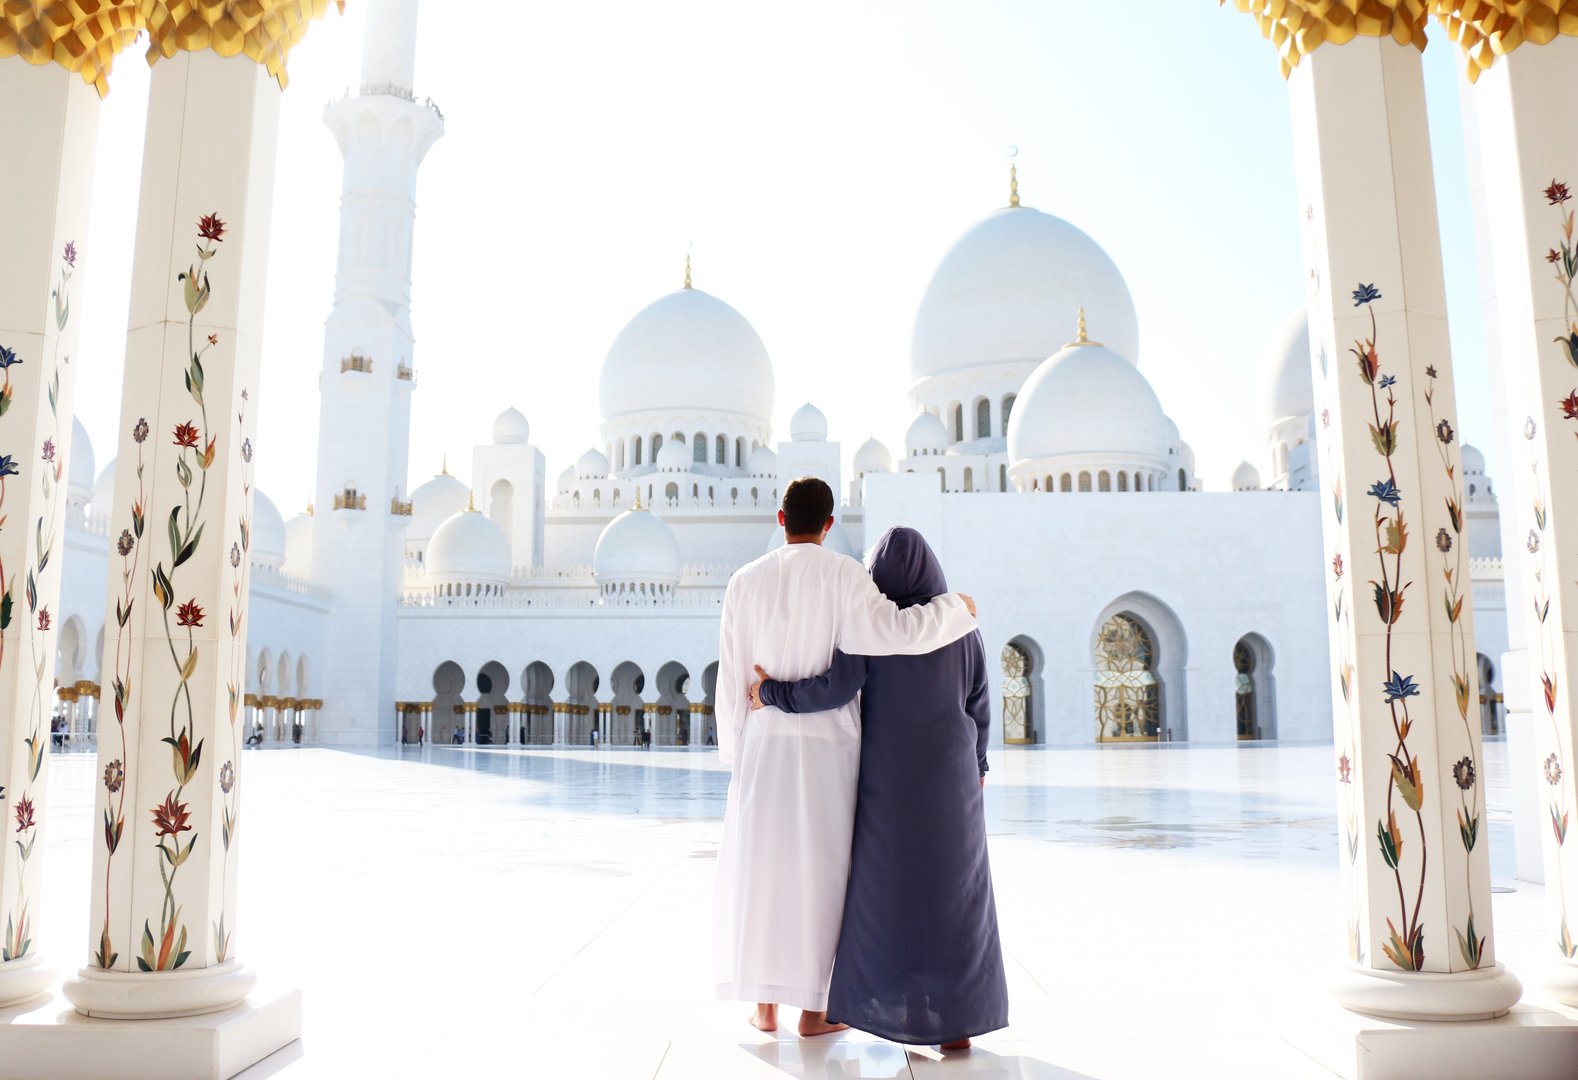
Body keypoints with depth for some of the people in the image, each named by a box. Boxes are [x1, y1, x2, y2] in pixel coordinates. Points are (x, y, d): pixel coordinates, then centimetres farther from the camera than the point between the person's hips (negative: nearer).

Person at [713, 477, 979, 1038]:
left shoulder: (745, 581, 4)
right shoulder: (842, 574, -6)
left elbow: (731, 675, 5)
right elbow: (890, 631, -20)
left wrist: (734, 750, 13)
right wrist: (955, 608, -3)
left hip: (762, 743, 3)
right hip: (825, 745, -2)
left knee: (760, 867, 12)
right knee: (821, 870, 6)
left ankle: (765, 1005, 18)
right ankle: (814, 1008, 13)